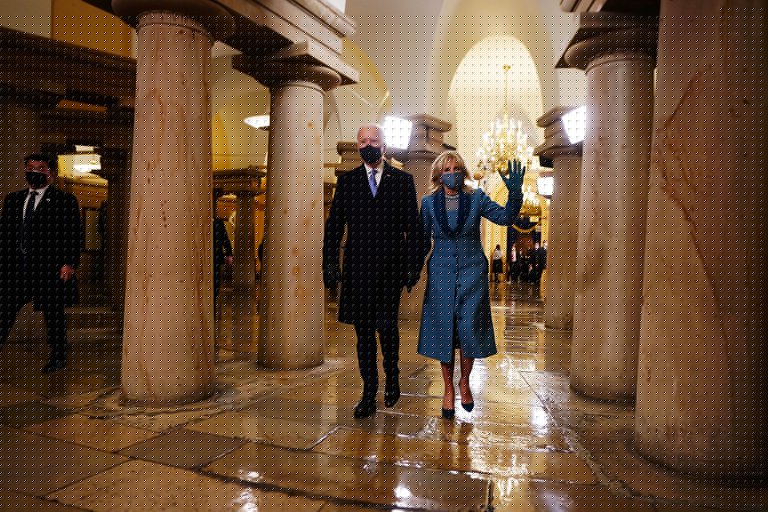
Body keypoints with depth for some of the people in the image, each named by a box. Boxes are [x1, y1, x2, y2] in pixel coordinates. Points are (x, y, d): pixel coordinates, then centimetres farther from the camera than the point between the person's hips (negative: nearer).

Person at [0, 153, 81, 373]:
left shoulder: (65, 201, -3)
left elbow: (75, 235, -8)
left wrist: (70, 263, -15)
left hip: (50, 267, -5)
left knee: (53, 313, 7)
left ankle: (59, 357, 22)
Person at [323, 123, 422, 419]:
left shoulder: (402, 180, 6)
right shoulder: (347, 181, 10)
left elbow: (412, 226, 3)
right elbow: (334, 224, 7)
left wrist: (413, 265, -3)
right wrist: (330, 262, -1)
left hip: (390, 267, -1)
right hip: (357, 268, 2)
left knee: (386, 326, -2)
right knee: (363, 331, 7)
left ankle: (392, 377, 28)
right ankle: (369, 395, 19)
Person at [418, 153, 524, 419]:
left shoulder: (476, 198, 2)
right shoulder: (429, 203, 4)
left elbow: (505, 217, -9)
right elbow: (423, 242, 7)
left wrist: (515, 193, -25)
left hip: (472, 272, 0)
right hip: (441, 274, 1)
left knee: (469, 330, -5)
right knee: (444, 332, 4)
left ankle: (465, 382, 21)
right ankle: (448, 388, 21)